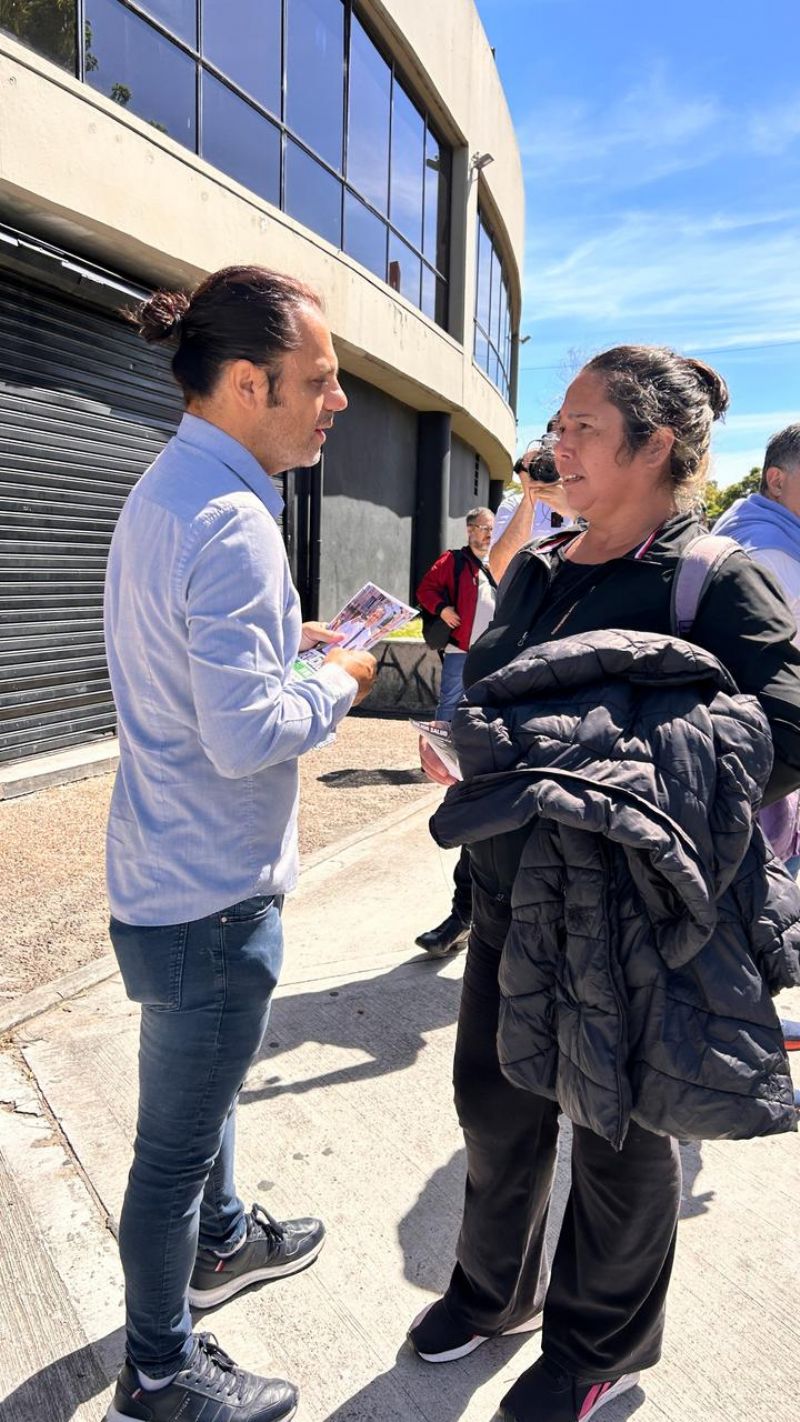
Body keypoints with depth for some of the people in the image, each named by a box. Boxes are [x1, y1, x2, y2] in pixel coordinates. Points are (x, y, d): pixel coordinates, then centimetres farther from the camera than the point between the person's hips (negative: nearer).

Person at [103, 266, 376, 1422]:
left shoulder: (167, 490, 7)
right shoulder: (229, 521, -25)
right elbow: (247, 735, -28)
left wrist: (301, 638, 7)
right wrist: (341, 684, -12)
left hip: (177, 868, 10)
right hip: (209, 892, -10)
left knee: (200, 1088, 28)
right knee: (177, 1140, 10)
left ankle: (223, 1242, 53)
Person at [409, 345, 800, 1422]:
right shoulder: (536, 568, 7)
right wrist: (459, 749, -3)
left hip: (629, 919, -6)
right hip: (509, 897, 7)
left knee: (619, 1136, 15)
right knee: (495, 1103, 21)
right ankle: (495, 1291, 49)